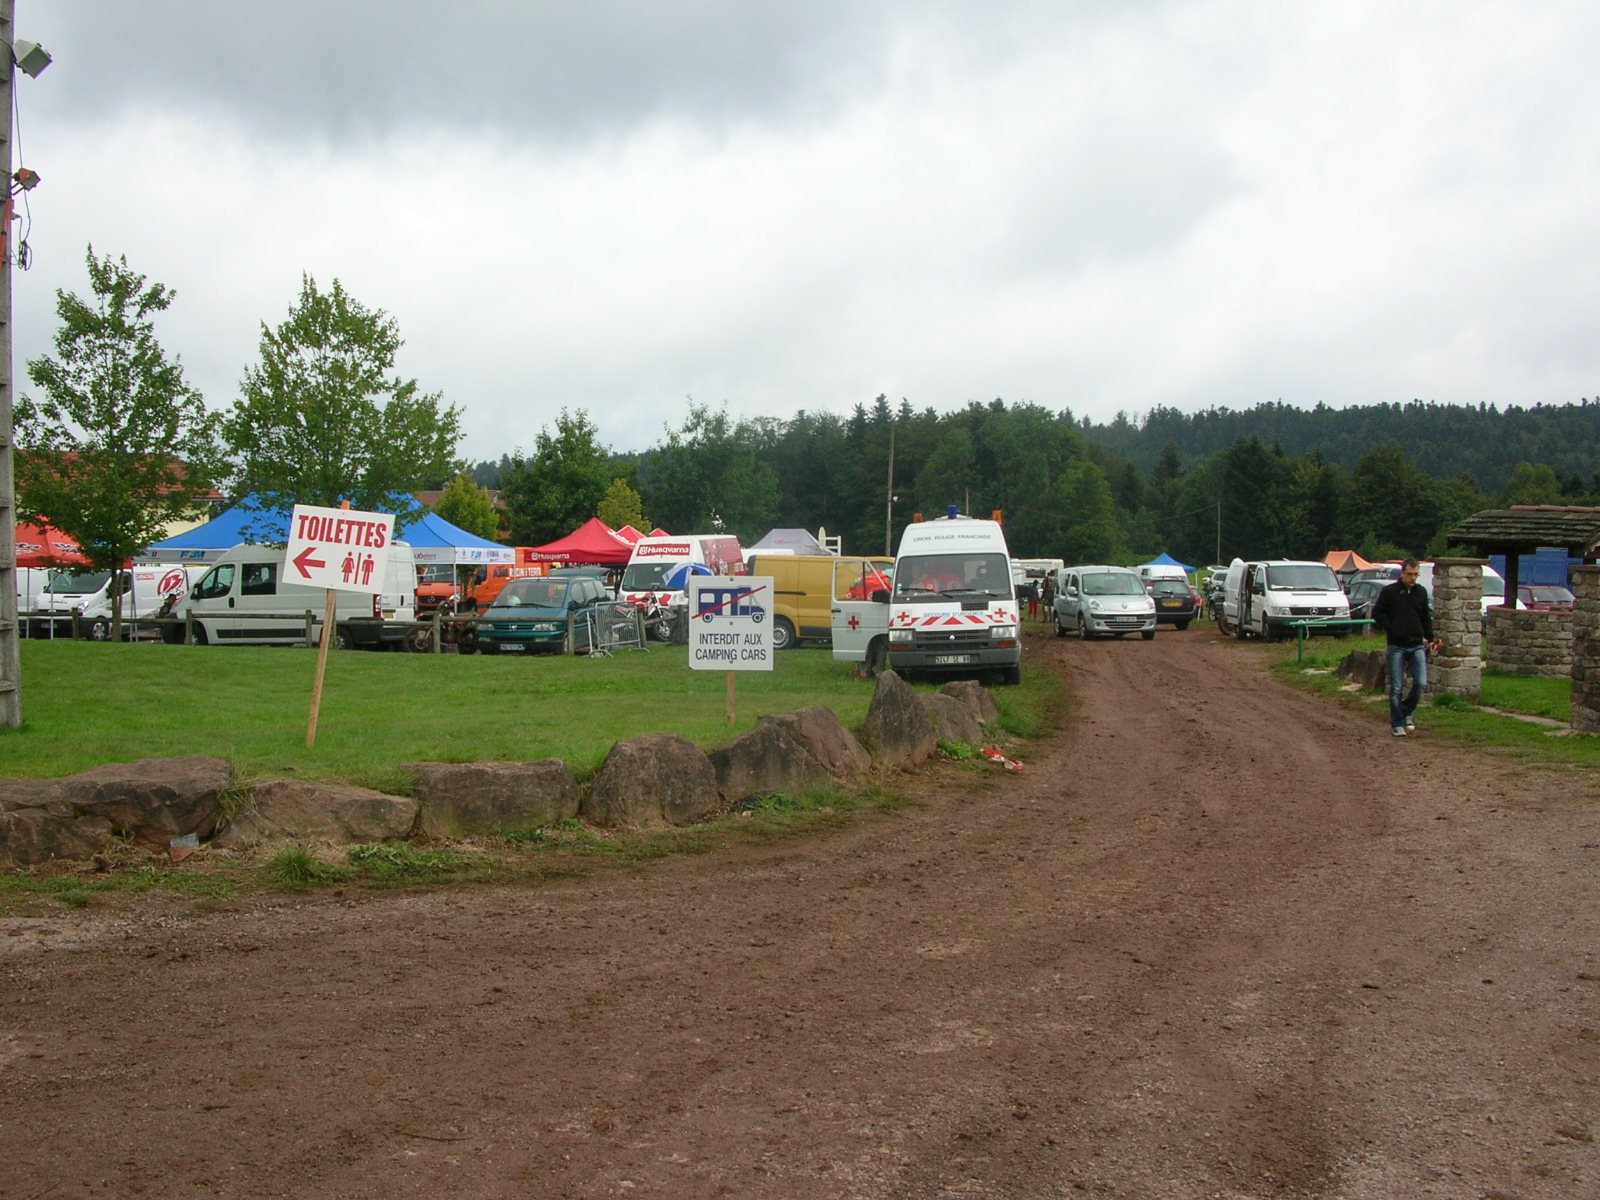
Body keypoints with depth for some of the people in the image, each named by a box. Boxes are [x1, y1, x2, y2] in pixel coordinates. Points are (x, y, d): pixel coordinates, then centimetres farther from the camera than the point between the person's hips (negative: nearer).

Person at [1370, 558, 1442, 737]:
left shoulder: (1421, 592, 9)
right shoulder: (1389, 592, -3)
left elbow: (1426, 618, 18)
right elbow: (1377, 613, 1)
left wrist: (1430, 639, 11)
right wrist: (1390, 630, -10)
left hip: (1417, 646, 3)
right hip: (1397, 646, -3)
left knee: (1421, 682, -7)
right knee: (1396, 688, 0)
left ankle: (1407, 711, 17)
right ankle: (1397, 723, 9)